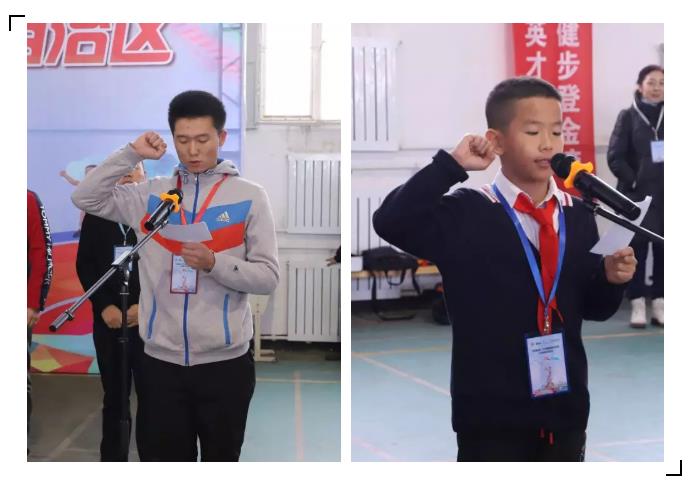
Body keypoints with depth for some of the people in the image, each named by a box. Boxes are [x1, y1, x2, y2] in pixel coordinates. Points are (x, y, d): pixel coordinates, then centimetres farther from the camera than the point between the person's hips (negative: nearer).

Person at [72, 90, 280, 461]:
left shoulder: (249, 196, -2)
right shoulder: (150, 194, 6)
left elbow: (268, 277, -5)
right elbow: (84, 197, 4)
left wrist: (213, 264, -21)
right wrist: (132, 153, -1)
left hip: (224, 361, -2)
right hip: (162, 361, 2)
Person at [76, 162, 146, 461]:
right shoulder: (97, 213, 11)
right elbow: (84, 264, 7)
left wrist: (145, 305, -12)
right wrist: (104, 306, -6)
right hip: (108, 318, 2)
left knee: (150, 395, -2)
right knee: (113, 395, 8)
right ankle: (112, 458, 17)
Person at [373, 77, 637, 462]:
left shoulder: (578, 214, 4)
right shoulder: (466, 213, -9)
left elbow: (594, 308, 11)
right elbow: (390, 223, -25)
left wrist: (611, 279, -11)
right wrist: (453, 165, -23)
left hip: (565, 405, 5)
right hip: (491, 412, -5)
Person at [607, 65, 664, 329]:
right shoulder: (628, 116, -2)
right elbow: (615, 157, -5)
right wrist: (634, 182, -11)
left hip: (665, 196, 3)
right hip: (636, 196, -3)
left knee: (663, 249, 5)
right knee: (636, 248, 1)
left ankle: (659, 303, 14)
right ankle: (637, 304, 10)